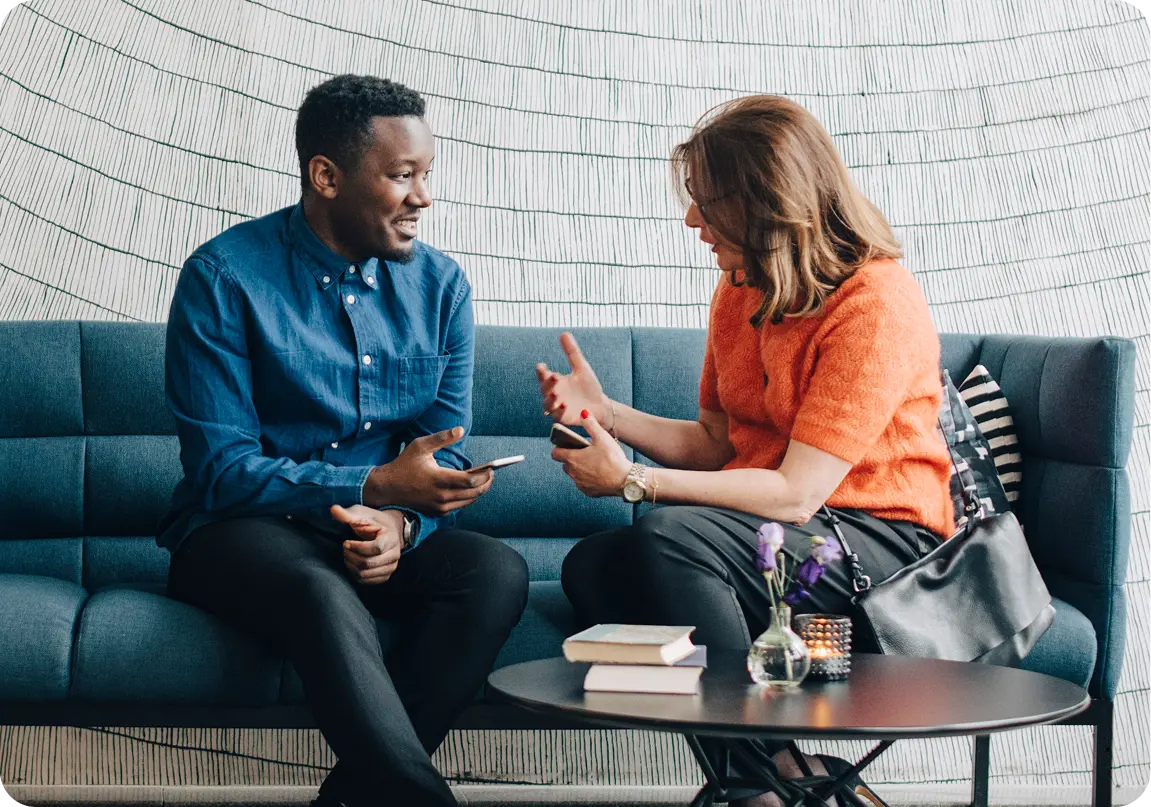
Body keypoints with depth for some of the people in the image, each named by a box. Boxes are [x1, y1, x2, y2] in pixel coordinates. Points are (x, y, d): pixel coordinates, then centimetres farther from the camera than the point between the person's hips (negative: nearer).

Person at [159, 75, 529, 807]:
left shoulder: (441, 285, 5)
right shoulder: (225, 278, -9)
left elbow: (446, 453, 3)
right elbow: (221, 468, -13)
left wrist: (399, 520, -21)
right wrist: (374, 486, -24)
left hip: (387, 533, 5)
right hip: (244, 532, -4)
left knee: (498, 571, -26)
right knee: (324, 593, -38)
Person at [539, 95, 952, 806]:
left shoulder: (878, 304, -16)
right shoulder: (741, 291, 10)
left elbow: (796, 493, -20)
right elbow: (716, 443, 16)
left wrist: (632, 480, -17)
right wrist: (606, 414, 2)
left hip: (884, 540, -8)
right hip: (774, 532, 8)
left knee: (668, 538, -31)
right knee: (591, 565, -18)